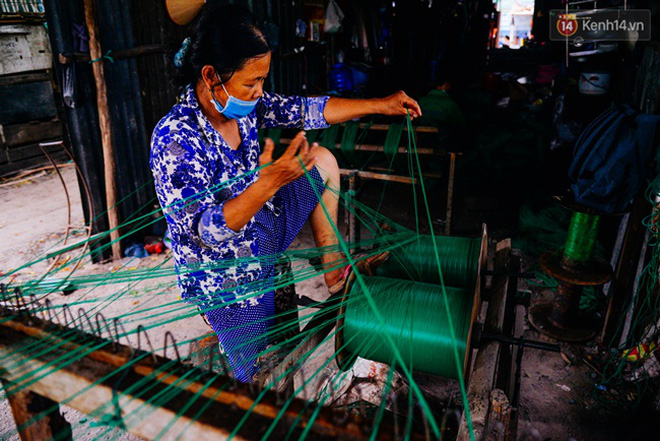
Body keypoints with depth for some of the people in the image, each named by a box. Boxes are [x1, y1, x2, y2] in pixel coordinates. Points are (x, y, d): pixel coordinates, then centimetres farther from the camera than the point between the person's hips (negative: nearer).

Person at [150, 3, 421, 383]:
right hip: (229, 280, -7)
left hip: (261, 232, 7)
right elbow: (204, 230, -33)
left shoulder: (242, 105, -9)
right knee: (254, 373, 5)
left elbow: (305, 110, -1)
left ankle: (334, 274, 16)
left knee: (322, 159, 6)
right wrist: (270, 181, -45)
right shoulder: (175, 138, -30)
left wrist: (381, 105, -1)